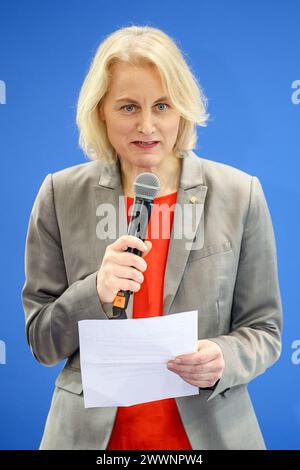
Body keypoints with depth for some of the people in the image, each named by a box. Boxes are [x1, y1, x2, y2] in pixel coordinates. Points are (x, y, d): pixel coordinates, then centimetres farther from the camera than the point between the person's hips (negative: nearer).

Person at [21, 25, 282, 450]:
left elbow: (262, 330, 0)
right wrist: (96, 293, -20)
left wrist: (224, 360, -20)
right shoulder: (60, 196, -6)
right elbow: (41, 342, -2)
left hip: (209, 429, 0)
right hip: (90, 431, 1)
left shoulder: (241, 195, -7)